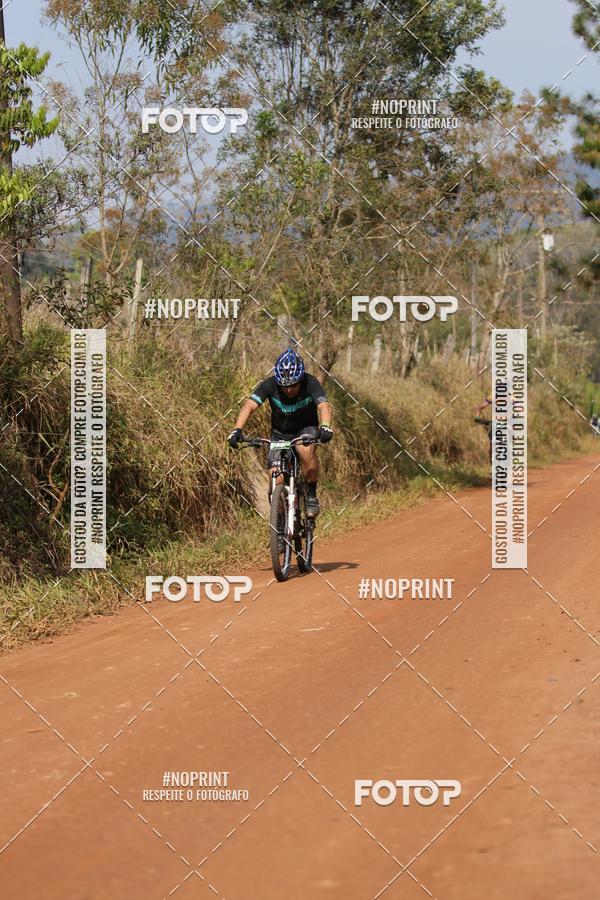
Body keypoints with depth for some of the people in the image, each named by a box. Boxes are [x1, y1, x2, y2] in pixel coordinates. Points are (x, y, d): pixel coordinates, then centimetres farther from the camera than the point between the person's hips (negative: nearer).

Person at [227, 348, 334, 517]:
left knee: (305, 449, -36)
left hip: (306, 429, -1)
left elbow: (324, 406, -39)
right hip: (280, 434, 1)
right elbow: (249, 405, -31)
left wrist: (325, 426, -60)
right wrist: (237, 430, -48)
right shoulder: (270, 384, -21)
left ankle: (312, 496, -17)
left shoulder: (310, 383, -24)